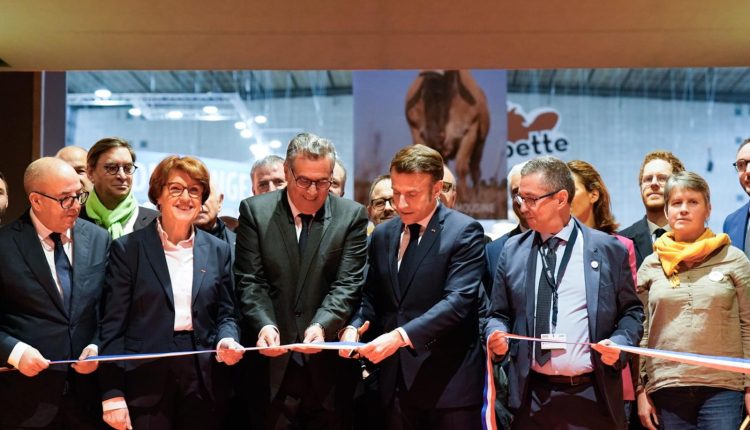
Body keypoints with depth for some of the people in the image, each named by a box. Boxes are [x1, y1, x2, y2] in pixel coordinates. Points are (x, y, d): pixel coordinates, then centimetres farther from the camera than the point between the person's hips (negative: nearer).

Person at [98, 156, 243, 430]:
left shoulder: (218, 250, 10)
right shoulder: (128, 249, 0)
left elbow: (226, 314, 12)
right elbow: (113, 324, -3)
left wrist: (227, 341, -11)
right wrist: (113, 395, -9)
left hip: (203, 384, 3)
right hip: (145, 382, -3)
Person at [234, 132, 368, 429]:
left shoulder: (352, 215, 2)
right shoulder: (255, 211, 3)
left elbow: (348, 283, -5)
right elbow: (250, 281, -2)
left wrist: (323, 325, -21)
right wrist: (264, 325, -18)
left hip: (329, 363, 0)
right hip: (273, 361, 0)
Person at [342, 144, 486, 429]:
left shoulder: (464, 232, -7)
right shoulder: (382, 235, 12)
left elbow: (457, 301, -17)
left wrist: (401, 336, -26)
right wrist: (353, 327, -5)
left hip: (448, 381, -5)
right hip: (396, 382, 5)